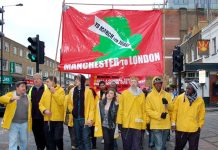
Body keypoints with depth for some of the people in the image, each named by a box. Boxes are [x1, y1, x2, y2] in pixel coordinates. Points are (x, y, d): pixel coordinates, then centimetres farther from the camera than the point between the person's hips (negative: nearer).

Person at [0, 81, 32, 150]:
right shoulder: (10, 94, 0)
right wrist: (11, 98, -36)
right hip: (13, 123, -3)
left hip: (24, 123, 3)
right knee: (13, 142, -1)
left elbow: (29, 110, 9)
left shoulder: (27, 97, 11)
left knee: (24, 141, 13)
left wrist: (29, 122, 3)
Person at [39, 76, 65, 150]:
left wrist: (54, 92, -16)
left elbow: (61, 102, -16)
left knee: (57, 138, -4)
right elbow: (41, 103, 10)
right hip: (47, 119, 5)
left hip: (58, 119, -5)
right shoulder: (45, 91, 11)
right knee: (49, 140, 9)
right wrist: (44, 110, -8)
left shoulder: (60, 90, -3)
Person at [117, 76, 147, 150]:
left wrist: (144, 125, 4)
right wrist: (119, 122, -1)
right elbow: (120, 109, 3)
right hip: (126, 124, 0)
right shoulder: (124, 94, 3)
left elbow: (143, 110, 5)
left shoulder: (142, 95, 5)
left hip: (137, 125, 0)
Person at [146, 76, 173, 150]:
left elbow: (171, 108, 7)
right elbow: (148, 110, -8)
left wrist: (167, 103, -14)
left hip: (166, 124, 4)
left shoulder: (167, 95, 7)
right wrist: (159, 115, -18)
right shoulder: (150, 96, -4)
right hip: (156, 125, -4)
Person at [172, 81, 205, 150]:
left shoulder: (200, 100, -1)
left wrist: (200, 126, 5)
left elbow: (201, 114, 6)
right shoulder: (179, 98, -4)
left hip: (194, 130, 1)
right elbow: (174, 111, 0)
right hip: (180, 129, 0)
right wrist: (173, 123, -3)